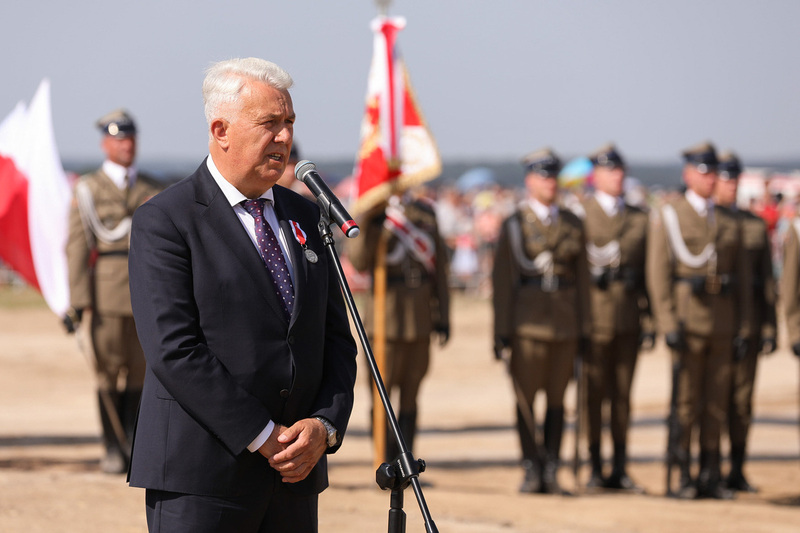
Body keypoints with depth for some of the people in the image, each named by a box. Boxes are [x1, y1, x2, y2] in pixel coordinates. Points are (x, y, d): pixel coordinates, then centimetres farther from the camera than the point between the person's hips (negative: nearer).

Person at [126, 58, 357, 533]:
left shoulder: (305, 217, 15)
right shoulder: (164, 222, -5)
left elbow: (336, 341, 14)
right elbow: (174, 350, -14)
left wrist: (325, 425, -4)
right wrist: (263, 438, -16)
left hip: (295, 478, 6)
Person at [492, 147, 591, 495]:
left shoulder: (572, 224, 10)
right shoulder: (514, 225, 0)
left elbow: (582, 276, 12)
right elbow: (501, 280, -2)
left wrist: (585, 326, 7)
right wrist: (501, 330, -6)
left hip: (565, 320, 3)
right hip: (528, 320, -3)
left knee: (557, 398, 5)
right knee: (526, 398, -1)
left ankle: (551, 471, 9)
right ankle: (532, 470, 4)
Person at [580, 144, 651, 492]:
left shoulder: (639, 218, 14)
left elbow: (648, 268, 14)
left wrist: (649, 315, 7)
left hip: (629, 316, 4)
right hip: (594, 315, -4)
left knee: (623, 394, 6)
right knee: (594, 394, -2)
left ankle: (620, 470, 11)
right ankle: (595, 469, 3)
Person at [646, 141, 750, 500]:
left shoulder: (729, 222, 13)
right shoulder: (668, 217, 0)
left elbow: (741, 278, 13)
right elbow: (658, 273, -6)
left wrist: (743, 326, 5)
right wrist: (668, 323, -14)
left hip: (722, 320, 4)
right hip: (687, 319, -4)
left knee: (717, 402, 5)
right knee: (684, 401, -4)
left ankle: (710, 477, 10)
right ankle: (682, 477, 2)